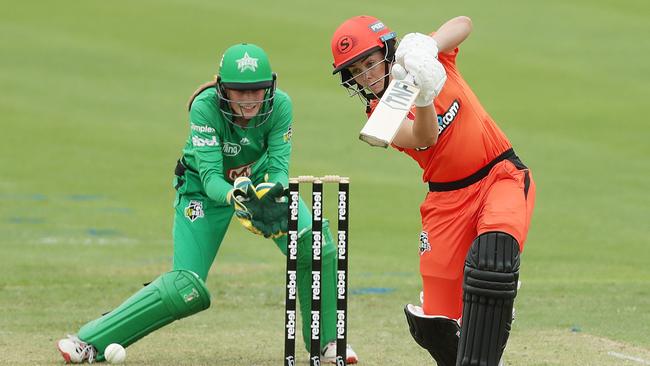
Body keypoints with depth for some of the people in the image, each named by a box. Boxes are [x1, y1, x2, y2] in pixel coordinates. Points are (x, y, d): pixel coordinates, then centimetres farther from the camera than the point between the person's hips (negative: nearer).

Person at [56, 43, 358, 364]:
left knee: (314, 241, -22)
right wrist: (236, 198, -56)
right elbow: (210, 176, -35)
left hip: (259, 179, 3)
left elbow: (279, 167, -24)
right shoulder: (205, 106, -33)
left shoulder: (280, 105, -25)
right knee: (186, 290, -15)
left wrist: (274, 194, -47)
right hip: (207, 189, -3)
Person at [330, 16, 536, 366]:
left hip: (503, 177, -2)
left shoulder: (427, 57, -1)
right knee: (433, 325, -2)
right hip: (448, 199, 2)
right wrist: (423, 96, -43)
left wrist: (429, 46, -34)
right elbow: (423, 136, -23)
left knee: (491, 258, -34)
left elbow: (463, 25, -17)